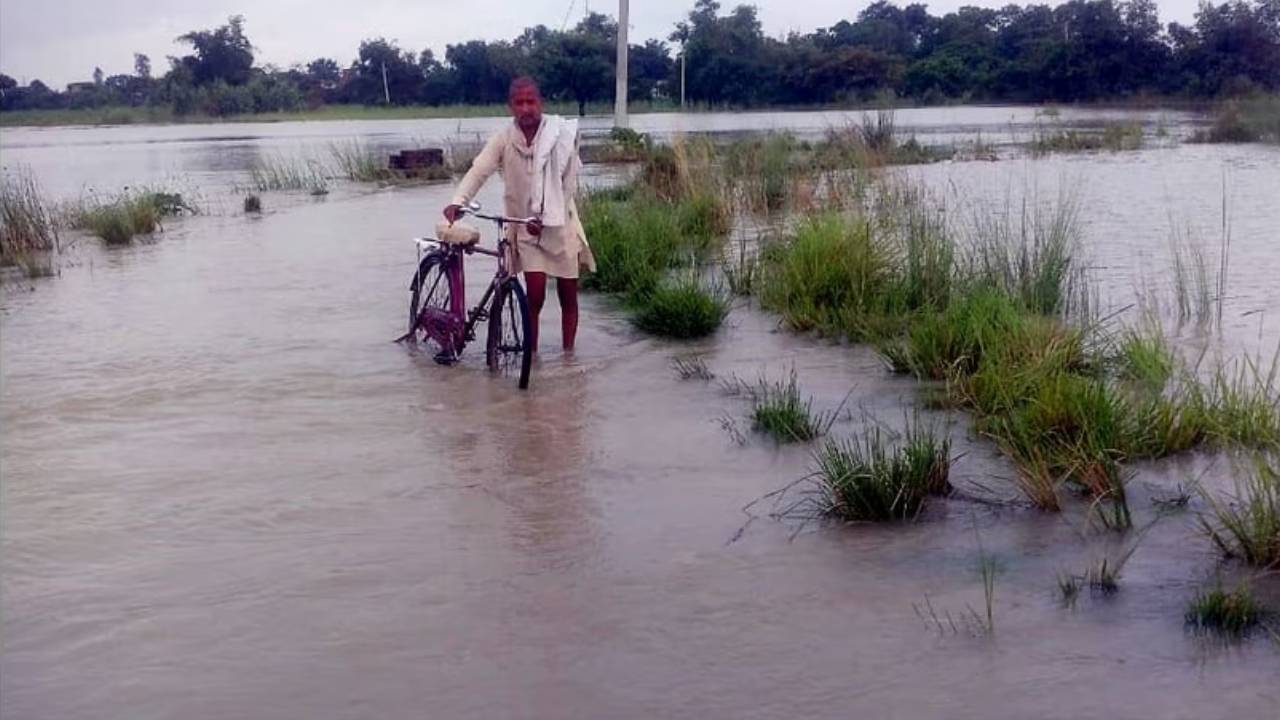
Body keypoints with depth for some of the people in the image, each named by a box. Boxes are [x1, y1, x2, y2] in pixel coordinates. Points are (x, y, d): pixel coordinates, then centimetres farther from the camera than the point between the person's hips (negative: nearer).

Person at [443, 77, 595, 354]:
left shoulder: (562, 134, -11)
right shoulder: (503, 139, -8)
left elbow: (569, 183, -10)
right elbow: (478, 171, -18)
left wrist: (546, 218, -18)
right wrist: (458, 201, -34)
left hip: (560, 224, 0)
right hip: (526, 227, 0)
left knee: (568, 296, 7)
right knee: (535, 297, -5)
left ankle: (568, 354, 20)